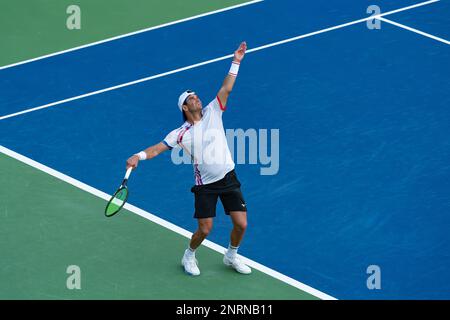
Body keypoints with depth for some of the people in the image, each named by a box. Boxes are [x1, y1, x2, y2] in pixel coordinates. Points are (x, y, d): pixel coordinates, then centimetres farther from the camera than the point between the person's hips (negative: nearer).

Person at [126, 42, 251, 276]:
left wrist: (235, 63, -12)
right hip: (205, 185, -2)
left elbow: (226, 89, -5)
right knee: (204, 230, -2)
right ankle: (189, 257, 28)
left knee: (241, 224, -1)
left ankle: (231, 256, 27)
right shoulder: (181, 133, -4)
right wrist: (139, 156, -27)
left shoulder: (212, 113, 2)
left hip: (228, 178, 3)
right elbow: (159, 148, -9)